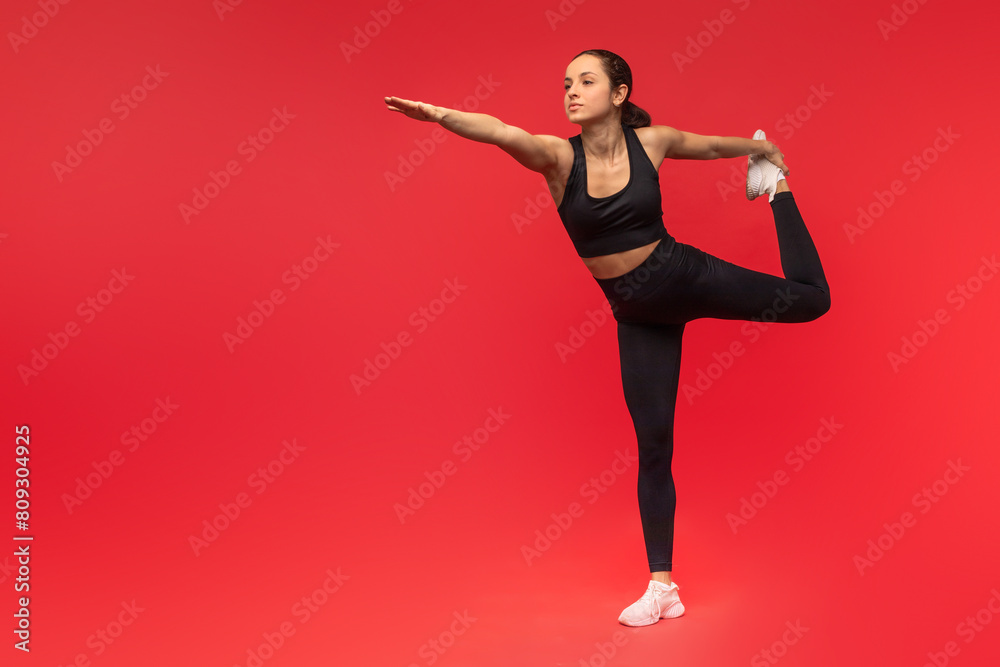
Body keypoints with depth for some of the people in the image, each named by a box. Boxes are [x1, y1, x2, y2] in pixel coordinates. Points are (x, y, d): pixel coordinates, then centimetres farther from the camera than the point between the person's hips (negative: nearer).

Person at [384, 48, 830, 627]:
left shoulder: (651, 141, -10)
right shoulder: (558, 156, -14)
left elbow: (710, 145, 11)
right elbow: (503, 133, -35)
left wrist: (760, 148, 26)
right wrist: (441, 114, -53)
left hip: (686, 276, 0)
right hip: (637, 313, 0)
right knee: (653, 443, 2)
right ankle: (663, 587, 13)